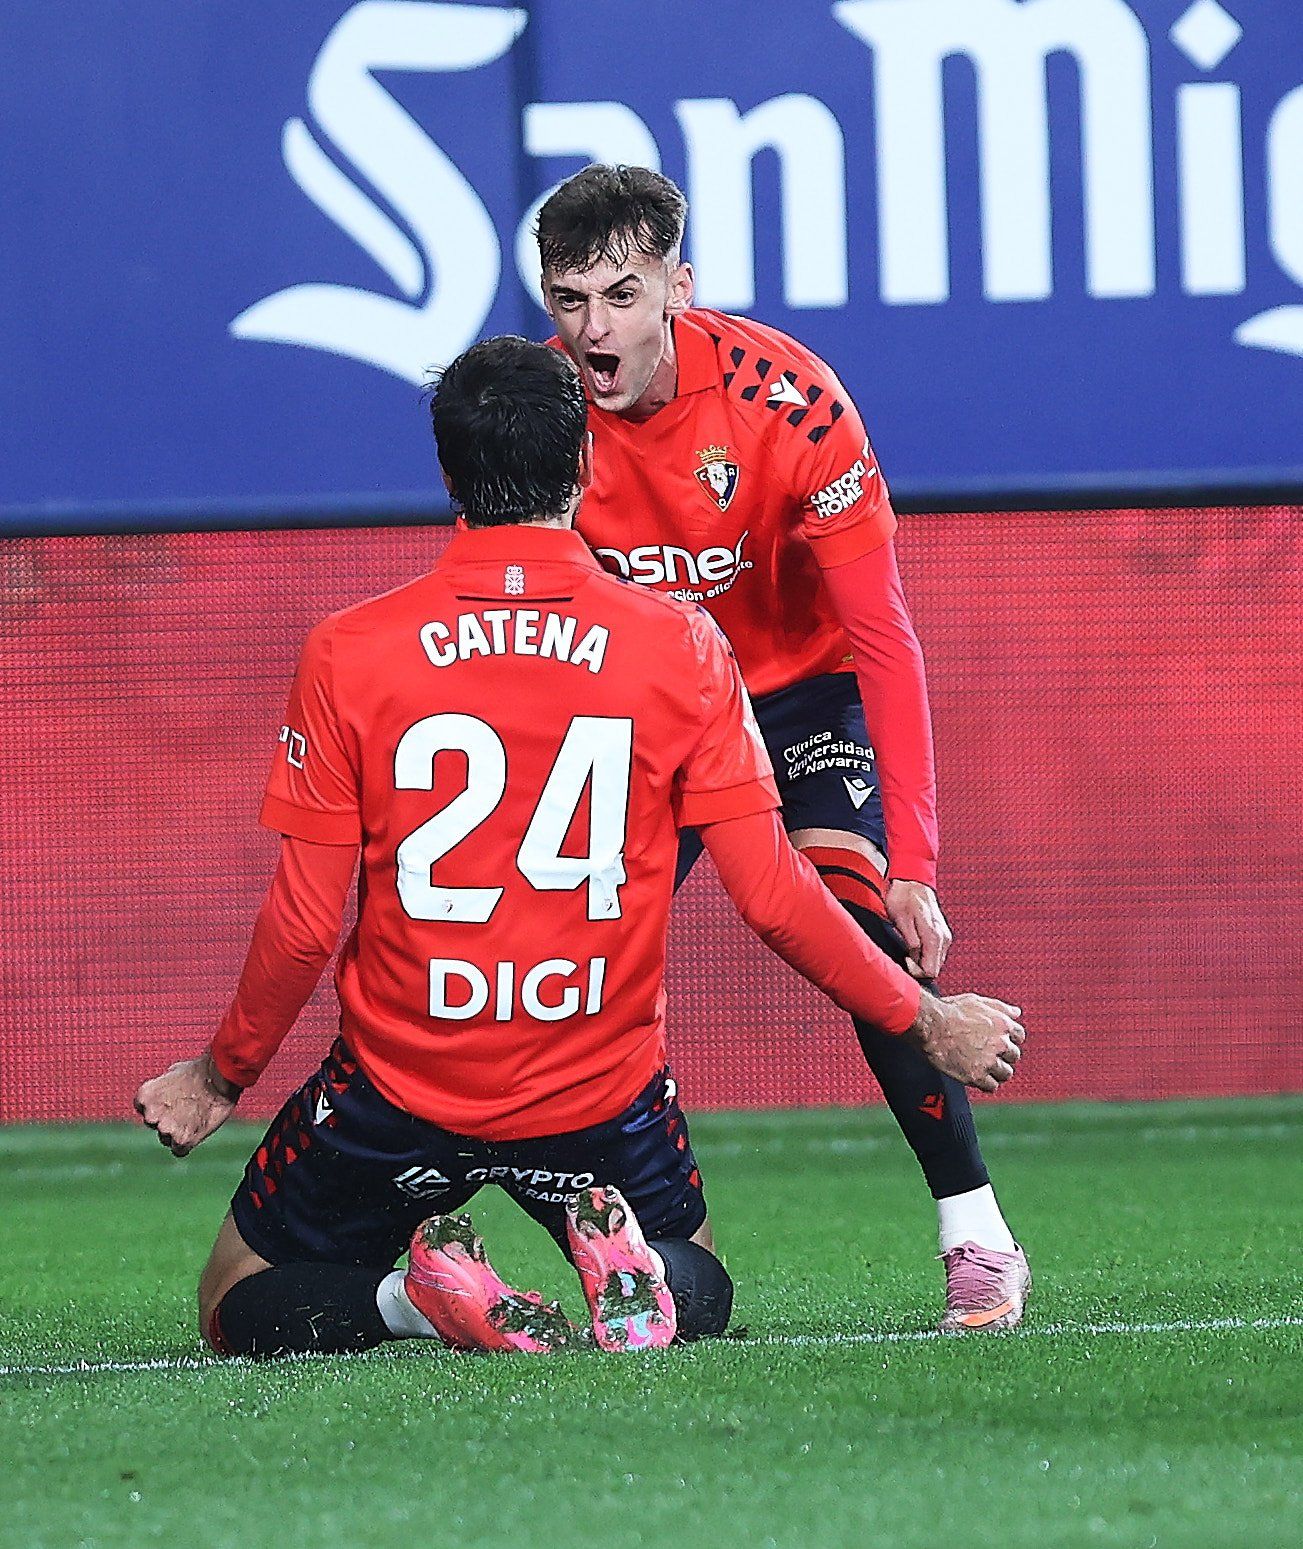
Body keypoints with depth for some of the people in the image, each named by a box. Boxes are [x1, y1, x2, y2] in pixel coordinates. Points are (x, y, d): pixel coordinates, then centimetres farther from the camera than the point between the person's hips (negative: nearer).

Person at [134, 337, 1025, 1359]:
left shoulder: (348, 658, -8)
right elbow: (773, 896, -6)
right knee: (697, 1298, 26)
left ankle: (411, 1295, -12)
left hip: (402, 1086, 0)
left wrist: (221, 1076, 11)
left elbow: (304, 924, -6)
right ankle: (629, 1271, -11)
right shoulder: (679, 646, -7)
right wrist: (928, 1023, 8)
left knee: (243, 1310, 20)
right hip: (601, 1102, 1)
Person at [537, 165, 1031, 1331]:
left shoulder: (786, 402, -29)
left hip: (800, 682, -3)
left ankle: (979, 1239, -17)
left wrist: (912, 866, -33)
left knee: (857, 918, -24)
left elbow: (885, 642, -27)